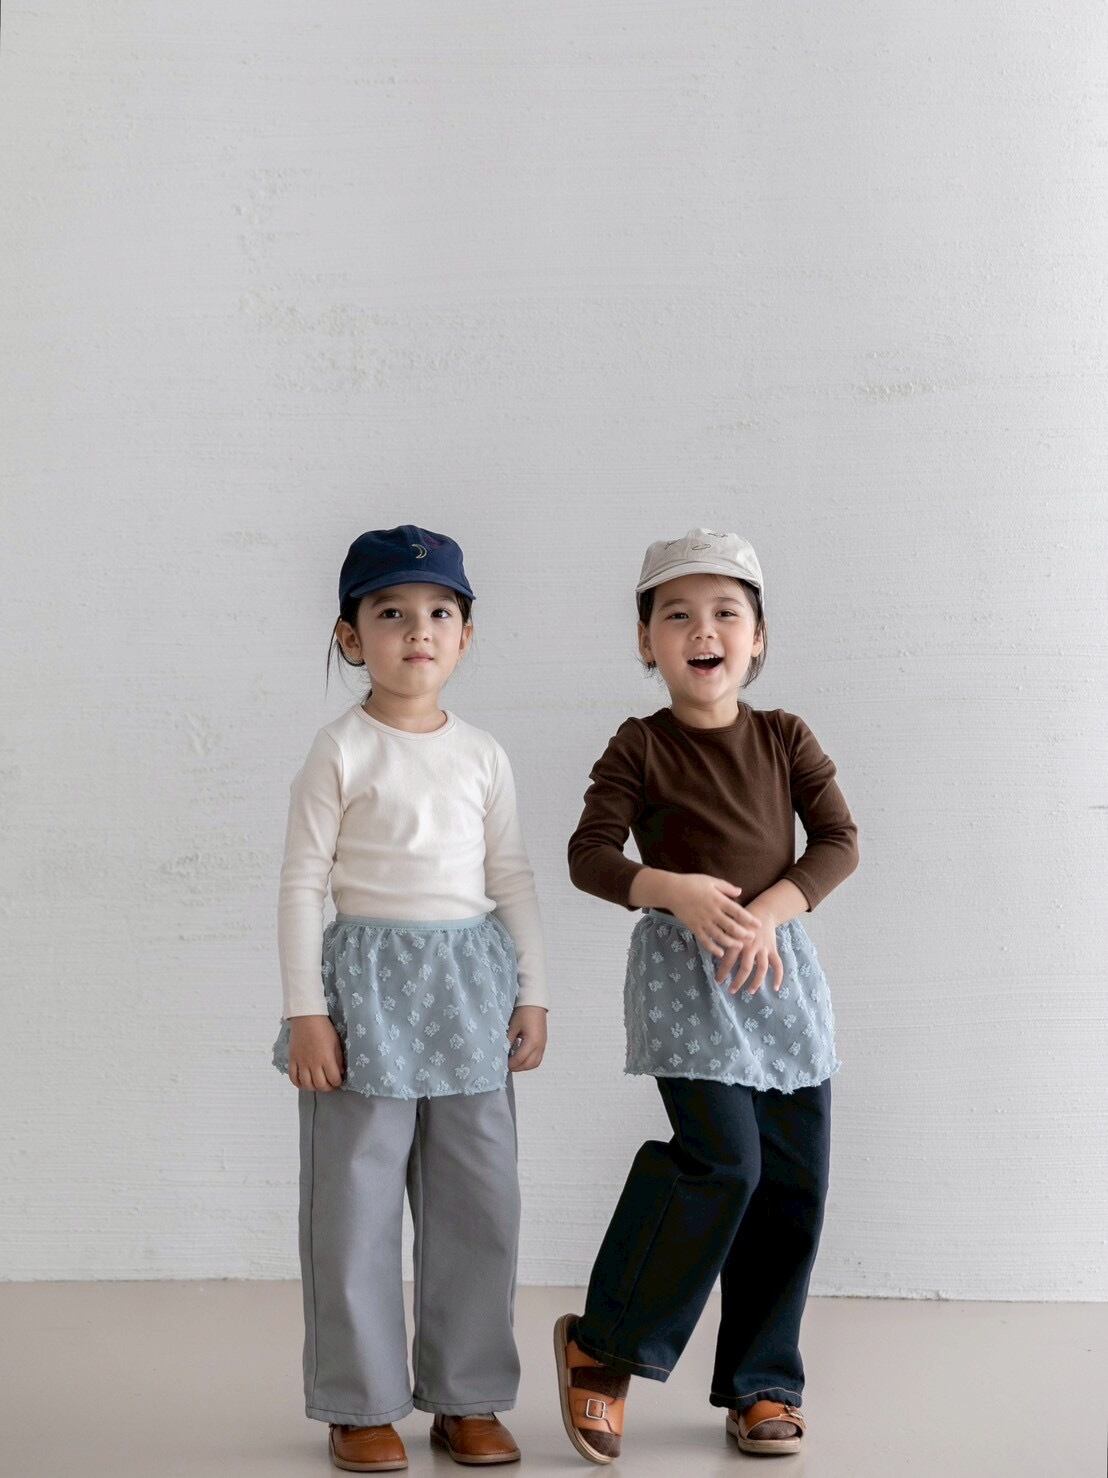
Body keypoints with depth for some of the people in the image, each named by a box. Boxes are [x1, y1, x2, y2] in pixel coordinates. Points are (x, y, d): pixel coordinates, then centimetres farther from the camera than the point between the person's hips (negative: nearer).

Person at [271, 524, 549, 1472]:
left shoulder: (483, 754, 8)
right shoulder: (341, 753, -4)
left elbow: (513, 878, 10)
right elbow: (302, 883, -5)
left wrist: (531, 993, 6)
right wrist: (305, 1010, -10)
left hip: (471, 983, 4)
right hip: (370, 977, -4)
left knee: (479, 1200, 7)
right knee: (358, 1200, 2)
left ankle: (467, 1398, 22)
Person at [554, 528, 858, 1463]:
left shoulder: (786, 739, 7)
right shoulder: (640, 748, -1)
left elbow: (840, 843, 1)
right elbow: (589, 857, -6)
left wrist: (769, 911, -14)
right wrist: (678, 892, -21)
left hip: (778, 965, 4)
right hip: (684, 968, -4)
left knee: (795, 1180, 4)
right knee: (723, 1158, -18)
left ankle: (761, 1384, 20)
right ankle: (605, 1346, -1)